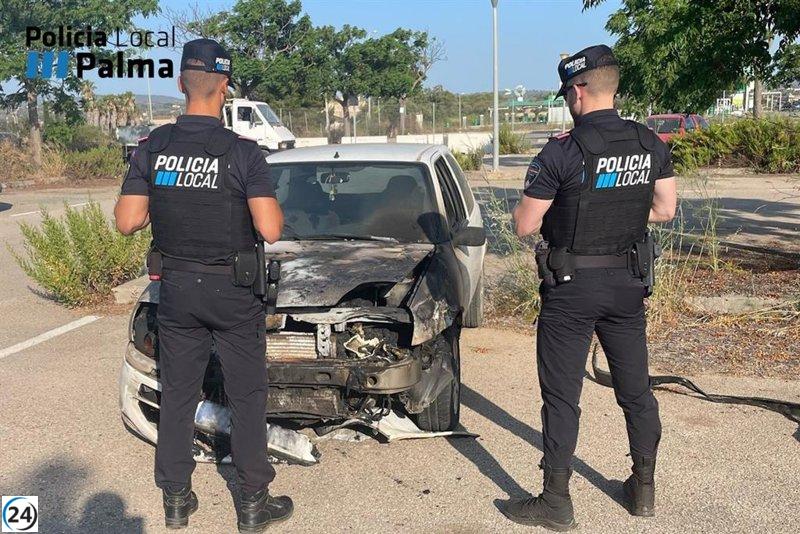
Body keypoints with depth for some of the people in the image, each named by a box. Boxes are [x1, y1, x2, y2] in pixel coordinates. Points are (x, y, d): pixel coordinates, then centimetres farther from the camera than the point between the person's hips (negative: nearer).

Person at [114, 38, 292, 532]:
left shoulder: (152, 147, -4)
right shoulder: (242, 153, -15)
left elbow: (127, 221, -4)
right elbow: (270, 230, -20)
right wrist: (272, 205, 0)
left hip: (177, 288, 4)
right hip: (233, 292, -3)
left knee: (177, 395, 15)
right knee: (247, 397, 9)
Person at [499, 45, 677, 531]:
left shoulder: (563, 151, -16)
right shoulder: (651, 144, 0)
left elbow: (525, 225, -13)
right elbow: (665, 209, 8)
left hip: (572, 288, -5)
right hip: (629, 283, 6)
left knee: (562, 395, 4)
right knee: (636, 389, 17)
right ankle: (644, 488, 30)